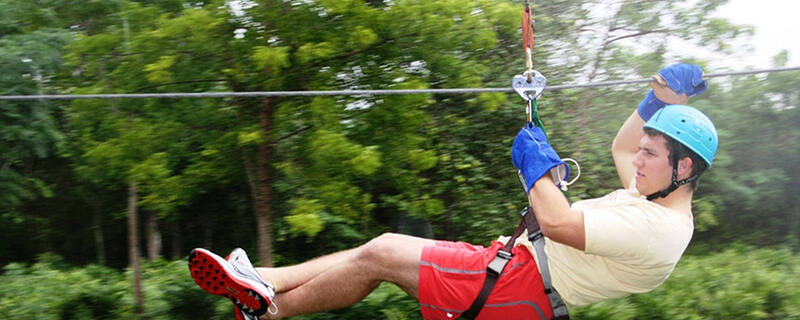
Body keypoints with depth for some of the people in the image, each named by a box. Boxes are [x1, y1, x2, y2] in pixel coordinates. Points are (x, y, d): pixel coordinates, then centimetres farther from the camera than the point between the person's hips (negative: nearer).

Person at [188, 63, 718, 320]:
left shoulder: (657, 231, -21)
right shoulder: (664, 203, 10)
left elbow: (558, 222, -29)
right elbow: (620, 147, 27)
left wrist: (536, 163, -13)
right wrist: (661, 99, 13)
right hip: (509, 264, 10)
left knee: (377, 255, -9)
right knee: (383, 246, 4)